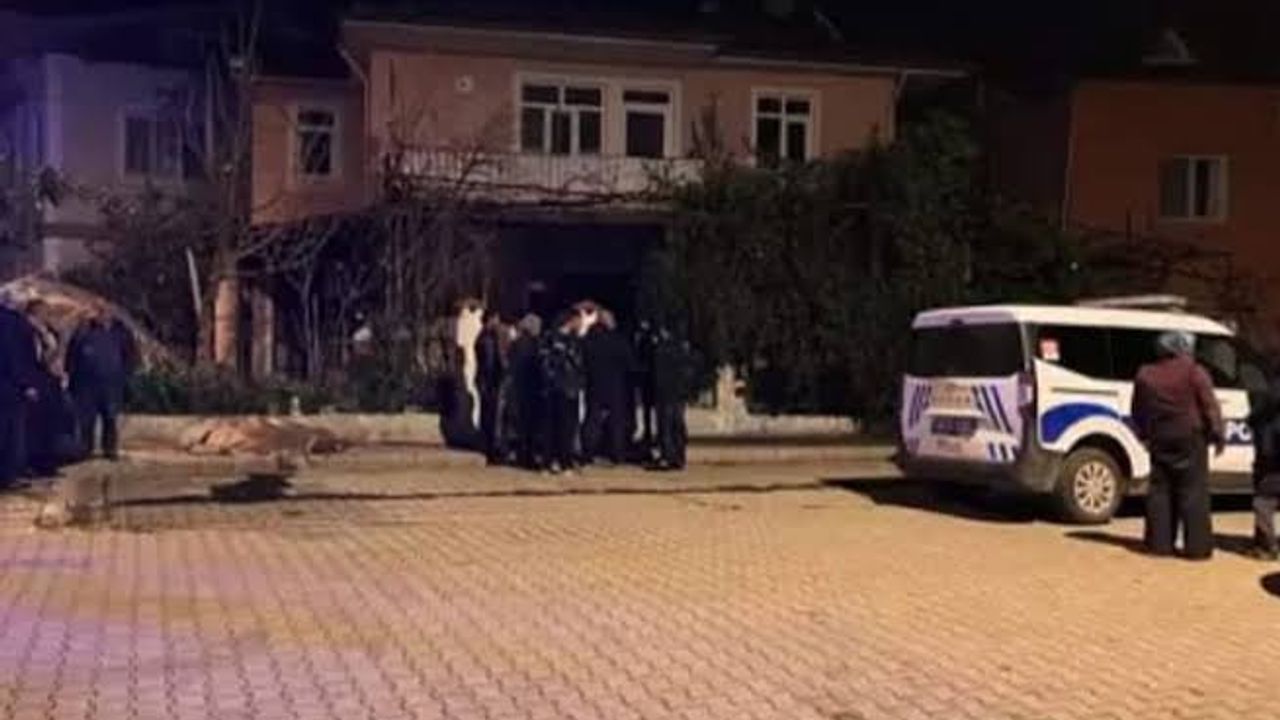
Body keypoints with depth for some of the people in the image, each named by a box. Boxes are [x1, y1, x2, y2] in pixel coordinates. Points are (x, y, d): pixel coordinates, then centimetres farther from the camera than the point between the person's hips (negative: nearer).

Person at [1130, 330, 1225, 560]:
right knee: (1193, 492, -2)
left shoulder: (1145, 375, 9)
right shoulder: (1193, 372, -6)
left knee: (1160, 490, 9)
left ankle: (1160, 543, 8)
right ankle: (1197, 545, -4)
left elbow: (1138, 411, 15)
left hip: (1159, 440, 5)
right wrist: (1217, 434, -2)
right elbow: (1209, 405, -9)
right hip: (1190, 438, -4)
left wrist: (1144, 435, 23)